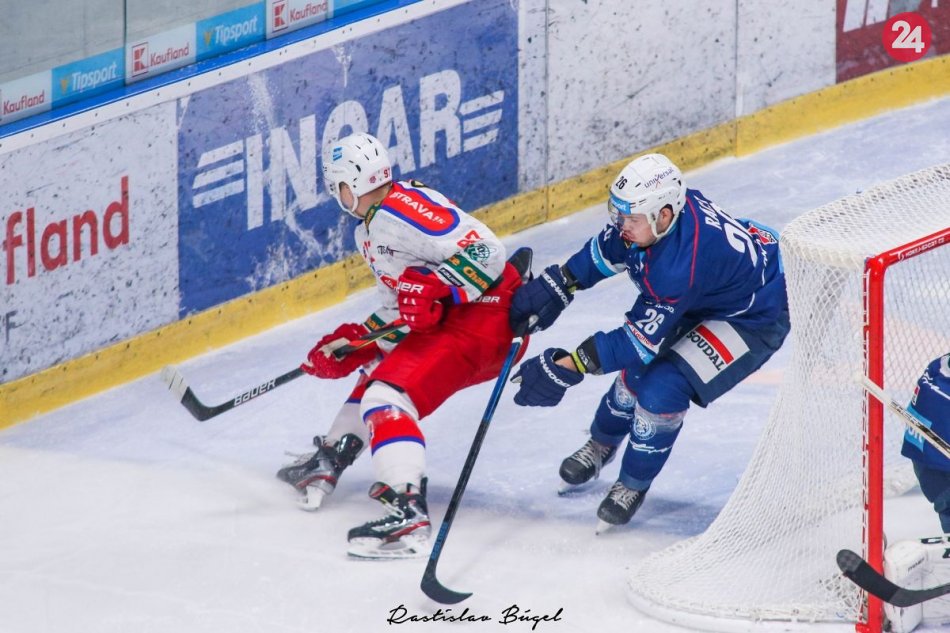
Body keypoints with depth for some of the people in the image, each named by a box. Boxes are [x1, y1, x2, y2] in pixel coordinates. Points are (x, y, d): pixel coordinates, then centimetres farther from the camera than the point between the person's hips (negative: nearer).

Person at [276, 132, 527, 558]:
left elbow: (485, 251, -25)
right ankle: (327, 463, 41)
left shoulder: (405, 208, -18)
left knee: (388, 395, -21)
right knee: (378, 366, 29)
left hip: (482, 315, -12)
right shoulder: (368, 232, 18)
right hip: (444, 319, 12)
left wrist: (433, 288, -33)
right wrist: (353, 343, 14)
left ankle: (407, 514, -34)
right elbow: (398, 310, 24)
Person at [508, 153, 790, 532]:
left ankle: (634, 485, 2)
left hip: (756, 319, -8)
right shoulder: (651, 209, -20)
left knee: (662, 387, -21)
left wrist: (565, 368, -35)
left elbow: (640, 338, -35)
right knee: (638, 368, 9)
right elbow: (605, 251, 2)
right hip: (703, 300, 8)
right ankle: (602, 445, 39)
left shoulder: (682, 264, -41)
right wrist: (557, 284, -5)